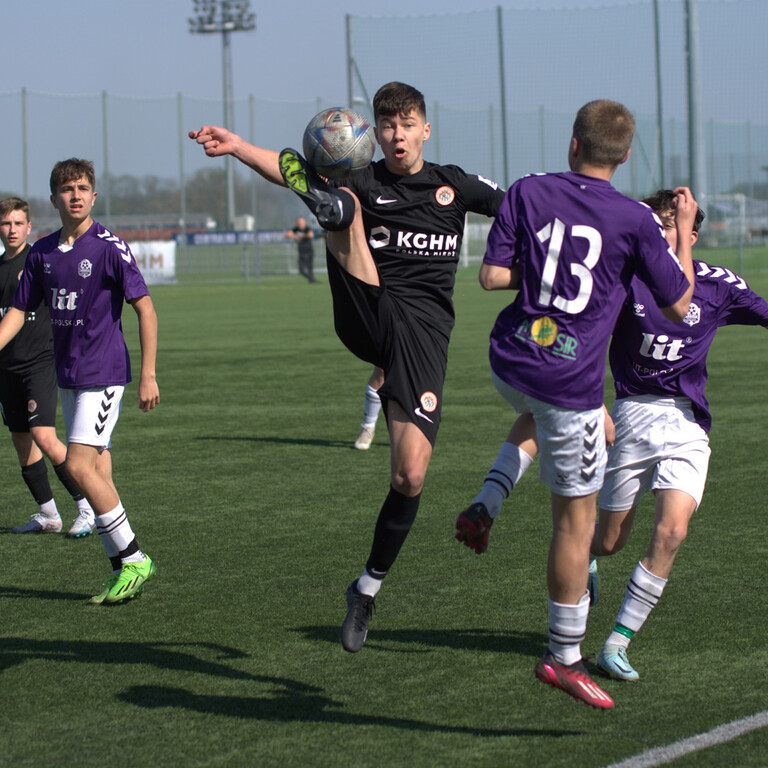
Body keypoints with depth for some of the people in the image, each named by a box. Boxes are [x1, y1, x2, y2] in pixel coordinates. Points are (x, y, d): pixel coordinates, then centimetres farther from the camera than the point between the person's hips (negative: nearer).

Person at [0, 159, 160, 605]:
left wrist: (149, 375, -14)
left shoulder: (110, 247, -10)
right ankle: (124, 569, 13)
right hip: (68, 375, 7)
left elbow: (145, 309, -10)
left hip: (104, 372, -6)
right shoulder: (43, 253, 7)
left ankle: (134, 559, -6)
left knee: (80, 466, -16)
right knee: (98, 474, 7)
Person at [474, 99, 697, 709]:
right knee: (576, 519, 6)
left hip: (510, 362, 5)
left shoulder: (529, 192, 0)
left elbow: (492, 277, -2)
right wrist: (685, 229, 13)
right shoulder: (635, 220, -7)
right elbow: (680, 306, 2)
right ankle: (564, 658, 12)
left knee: (597, 426, 38)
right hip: (571, 380, -5)